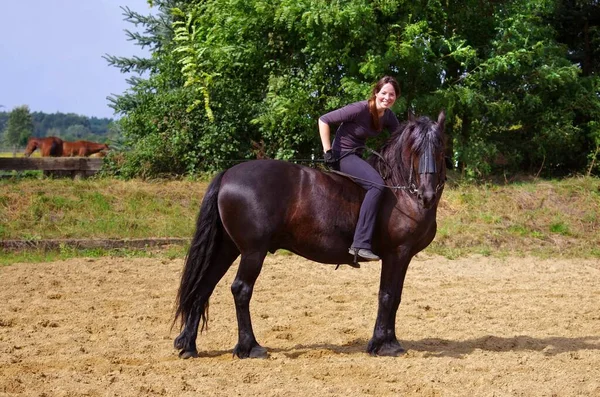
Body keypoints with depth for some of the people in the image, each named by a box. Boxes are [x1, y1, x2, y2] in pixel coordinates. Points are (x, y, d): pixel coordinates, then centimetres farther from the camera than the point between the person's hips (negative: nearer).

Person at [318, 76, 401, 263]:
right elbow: (324, 120, -18)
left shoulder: (388, 116, 1)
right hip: (343, 155, -9)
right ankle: (360, 245, -34)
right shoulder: (359, 109, -20)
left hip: (358, 156, 9)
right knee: (377, 184, -30)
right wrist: (327, 151, -19)